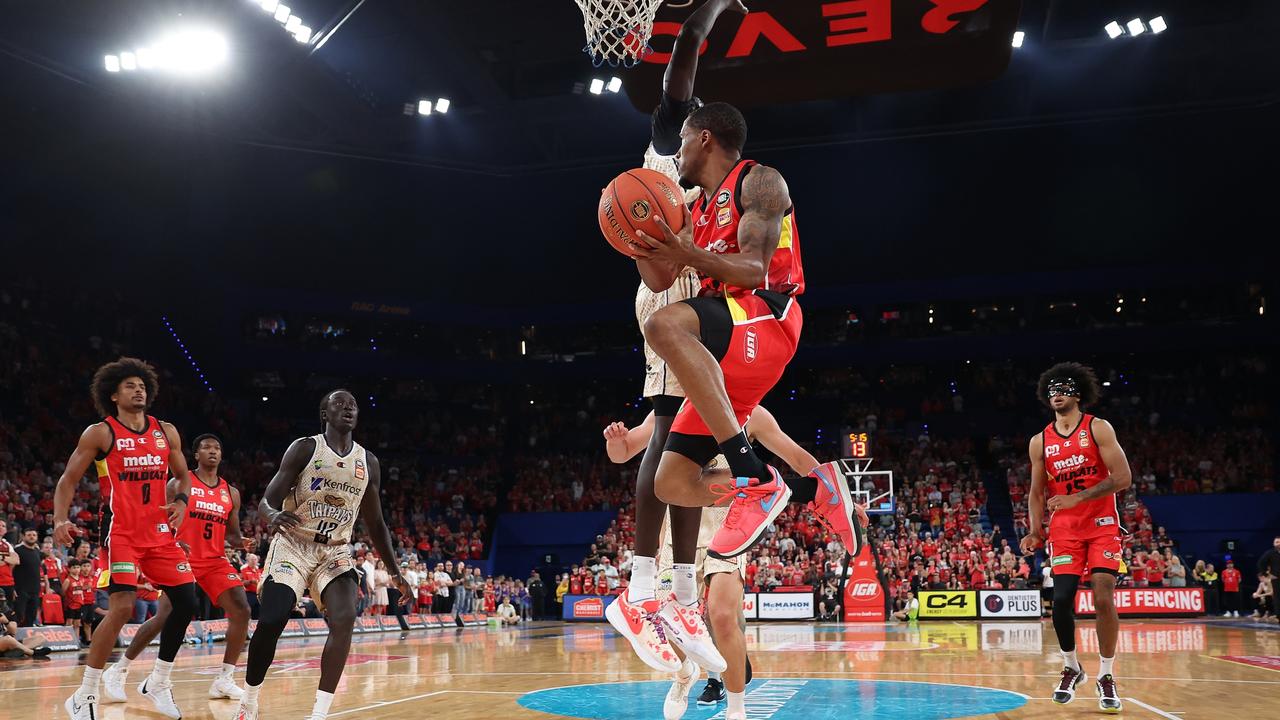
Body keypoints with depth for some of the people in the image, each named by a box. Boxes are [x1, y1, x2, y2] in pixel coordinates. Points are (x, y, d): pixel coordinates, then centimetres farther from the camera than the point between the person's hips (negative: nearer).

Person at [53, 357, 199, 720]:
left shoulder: (166, 432, 10)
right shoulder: (100, 433, -3)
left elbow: (183, 475, 20)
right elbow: (68, 480, -3)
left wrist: (181, 501, -1)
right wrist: (60, 519, -19)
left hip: (160, 533, 6)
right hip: (120, 533, -5)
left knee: (186, 602, 2)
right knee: (121, 608, -18)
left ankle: (158, 683, 20)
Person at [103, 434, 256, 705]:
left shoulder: (231, 493, 12)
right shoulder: (180, 483, -1)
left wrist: (242, 542, -7)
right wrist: (172, 543, -22)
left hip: (215, 561, 4)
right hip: (182, 558, -4)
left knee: (242, 611, -12)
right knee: (165, 617, -15)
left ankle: (224, 680, -3)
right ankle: (117, 671, 5)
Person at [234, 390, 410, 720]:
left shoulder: (368, 462, 4)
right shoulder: (304, 448, -8)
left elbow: (375, 523, 12)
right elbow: (266, 500, -12)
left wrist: (395, 571, 7)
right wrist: (274, 515, -37)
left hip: (335, 551, 3)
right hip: (293, 544, -3)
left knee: (345, 620, -20)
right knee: (270, 623, -16)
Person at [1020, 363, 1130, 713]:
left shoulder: (1098, 428, -4)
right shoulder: (1040, 442, 7)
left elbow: (1122, 478, -12)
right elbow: (1037, 493, 11)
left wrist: (1076, 498, -19)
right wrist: (1035, 531, -3)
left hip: (1102, 525, -3)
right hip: (1064, 530, 3)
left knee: (1103, 599, -10)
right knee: (1061, 600, -5)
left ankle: (1106, 675, 4)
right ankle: (1071, 668, 17)